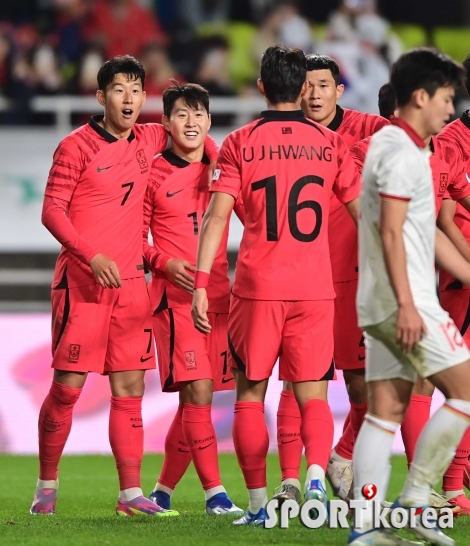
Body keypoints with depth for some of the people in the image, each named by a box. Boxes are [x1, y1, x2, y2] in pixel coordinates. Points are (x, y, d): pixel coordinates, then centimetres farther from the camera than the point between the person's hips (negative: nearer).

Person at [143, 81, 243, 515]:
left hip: (217, 295, 5)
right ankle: (214, 493, -13)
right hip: (174, 296, -5)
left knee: (194, 399, 8)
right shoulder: (154, 173, 0)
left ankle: (163, 490, 21)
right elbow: (134, 237, 1)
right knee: (198, 393, -14)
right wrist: (166, 263, -14)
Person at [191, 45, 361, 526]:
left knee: (250, 394, 11)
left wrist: (201, 282, -9)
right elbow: (363, 213, 9)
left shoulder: (239, 144, 2)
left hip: (257, 287, -1)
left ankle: (258, 504, 6)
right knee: (312, 395, 6)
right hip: (315, 288, 1)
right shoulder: (329, 144, 6)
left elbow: (216, 217, -7)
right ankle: (316, 473, -21)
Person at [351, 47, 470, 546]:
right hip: (402, 301, -10)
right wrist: (407, 303, -23)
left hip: (380, 304, 10)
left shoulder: (389, 144, 20)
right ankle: (415, 499, -5)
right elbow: (391, 231, -19)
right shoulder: (402, 151, -12)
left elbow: (427, 233, 25)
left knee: (384, 411, 6)